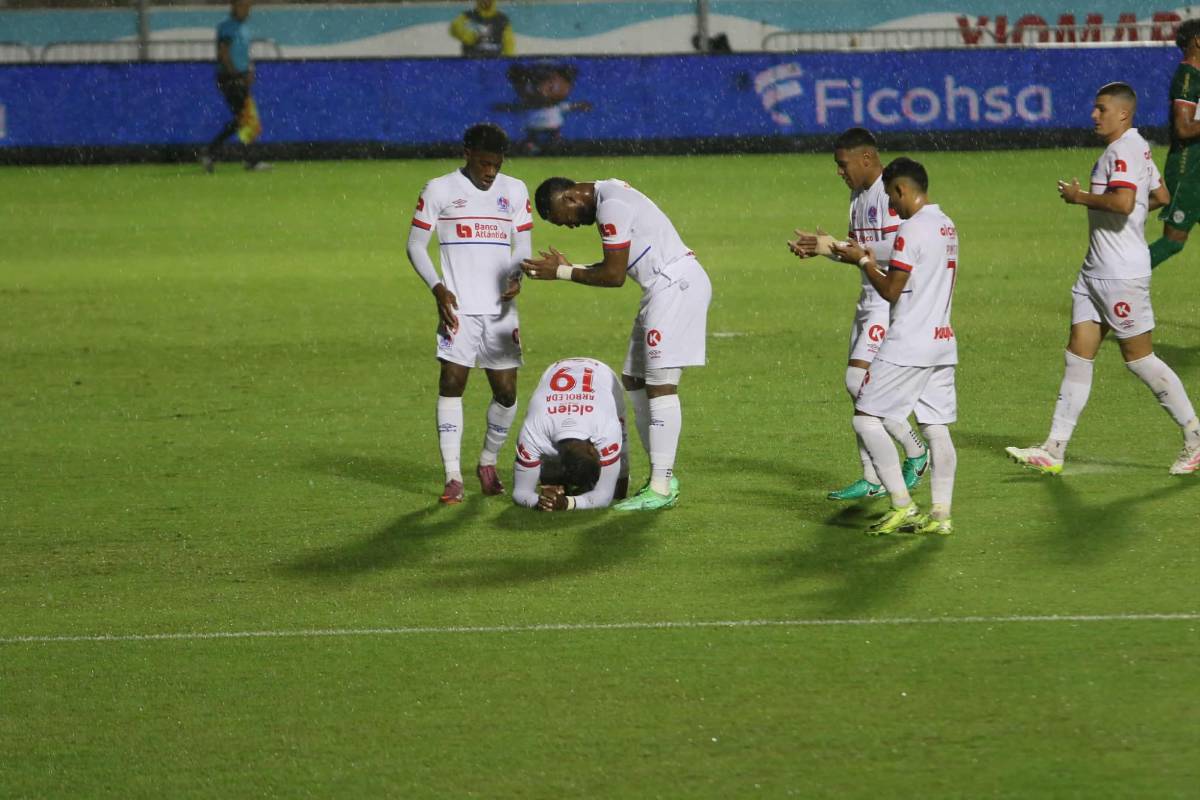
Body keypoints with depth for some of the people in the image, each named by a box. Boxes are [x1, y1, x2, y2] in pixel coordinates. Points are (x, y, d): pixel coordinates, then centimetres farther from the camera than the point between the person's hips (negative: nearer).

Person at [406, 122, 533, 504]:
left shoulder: (514, 191, 10)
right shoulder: (439, 190, 1)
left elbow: (524, 246, 12)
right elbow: (415, 245, 3)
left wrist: (516, 277, -9)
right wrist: (438, 288, -11)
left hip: (501, 309, 3)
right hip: (459, 307, -3)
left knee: (506, 391, 2)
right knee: (452, 383, -12)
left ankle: (488, 463, 26)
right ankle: (453, 477, -12)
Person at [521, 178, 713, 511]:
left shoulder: (611, 207, -16)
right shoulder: (609, 194, 16)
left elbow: (614, 275, -14)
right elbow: (616, 267, 18)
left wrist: (562, 273, -6)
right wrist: (570, 268, 12)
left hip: (677, 286, -11)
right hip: (667, 287, 11)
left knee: (660, 384, -12)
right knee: (633, 381, 12)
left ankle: (662, 487, -13)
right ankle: (662, 476, 14)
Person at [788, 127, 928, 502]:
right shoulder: (859, 195, 16)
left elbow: (897, 250, -23)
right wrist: (822, 248, 6)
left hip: (895, 299, -10)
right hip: (870, 298, 10)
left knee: (858, 377, -16)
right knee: (859, 385, 8)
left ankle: (915, 451, -3)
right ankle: (872, 479, 12)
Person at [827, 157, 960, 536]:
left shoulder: (912, 230, -15)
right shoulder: (947, 227, 13)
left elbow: (891, 290, -14)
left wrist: (863, 262, 1)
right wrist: (868, 259, 20)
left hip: (907, 345, -9)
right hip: (942, 343, 9)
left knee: (866, 417, 0)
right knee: (936, 429, 6)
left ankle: (903, 506, -6)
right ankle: (940, 514, 1)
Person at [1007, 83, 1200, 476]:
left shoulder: (1125, 150, -16)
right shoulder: (1136, 148, 15)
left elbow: (1123, 202, -30)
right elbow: (1161, 196, 25)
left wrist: (1081, 197, -17)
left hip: (1122, 274, -10)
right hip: (1096, 269, 10)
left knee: (1139, 358, -2)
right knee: (1077, 355, 5)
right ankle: (1054, 450, 4)